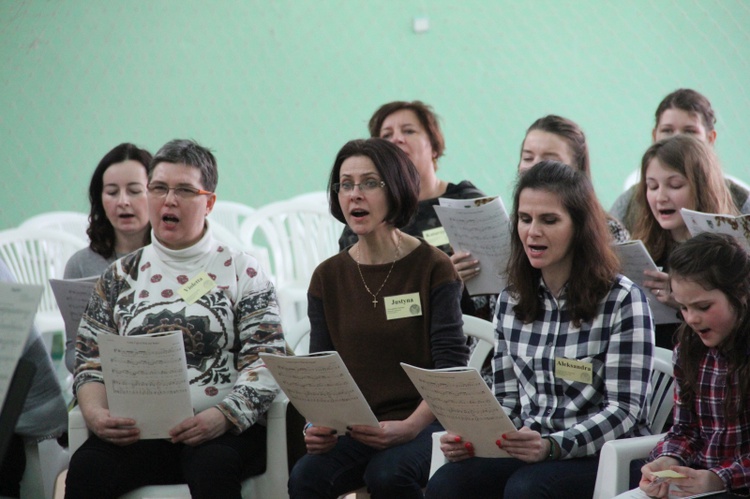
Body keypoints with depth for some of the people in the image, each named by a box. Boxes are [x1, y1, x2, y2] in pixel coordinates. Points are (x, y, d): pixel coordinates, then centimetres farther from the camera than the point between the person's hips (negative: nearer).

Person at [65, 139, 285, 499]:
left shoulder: (241, 272, 9)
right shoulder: (120, 277, 17)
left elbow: (265, 362, 0)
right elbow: (90, 361, 13)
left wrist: (223, 415, -18)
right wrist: (95, 413, -10)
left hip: (225, 429, -2)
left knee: (212, 466, -37)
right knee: (87, 468, -30)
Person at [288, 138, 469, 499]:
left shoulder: (433, 268, -2)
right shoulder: (327, 278, 10)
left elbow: (451, 369, -7)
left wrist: (410, 426, -24)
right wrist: (317, 425, -15)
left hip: (423, 422, -3)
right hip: (354, 428, 3)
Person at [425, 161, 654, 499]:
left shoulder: (622, 300, -4)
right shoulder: (511, 300, 13)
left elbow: (625, 409, -9)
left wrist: (553, 445, -25)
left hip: (603, 456, -4)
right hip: (526, 452, 5)